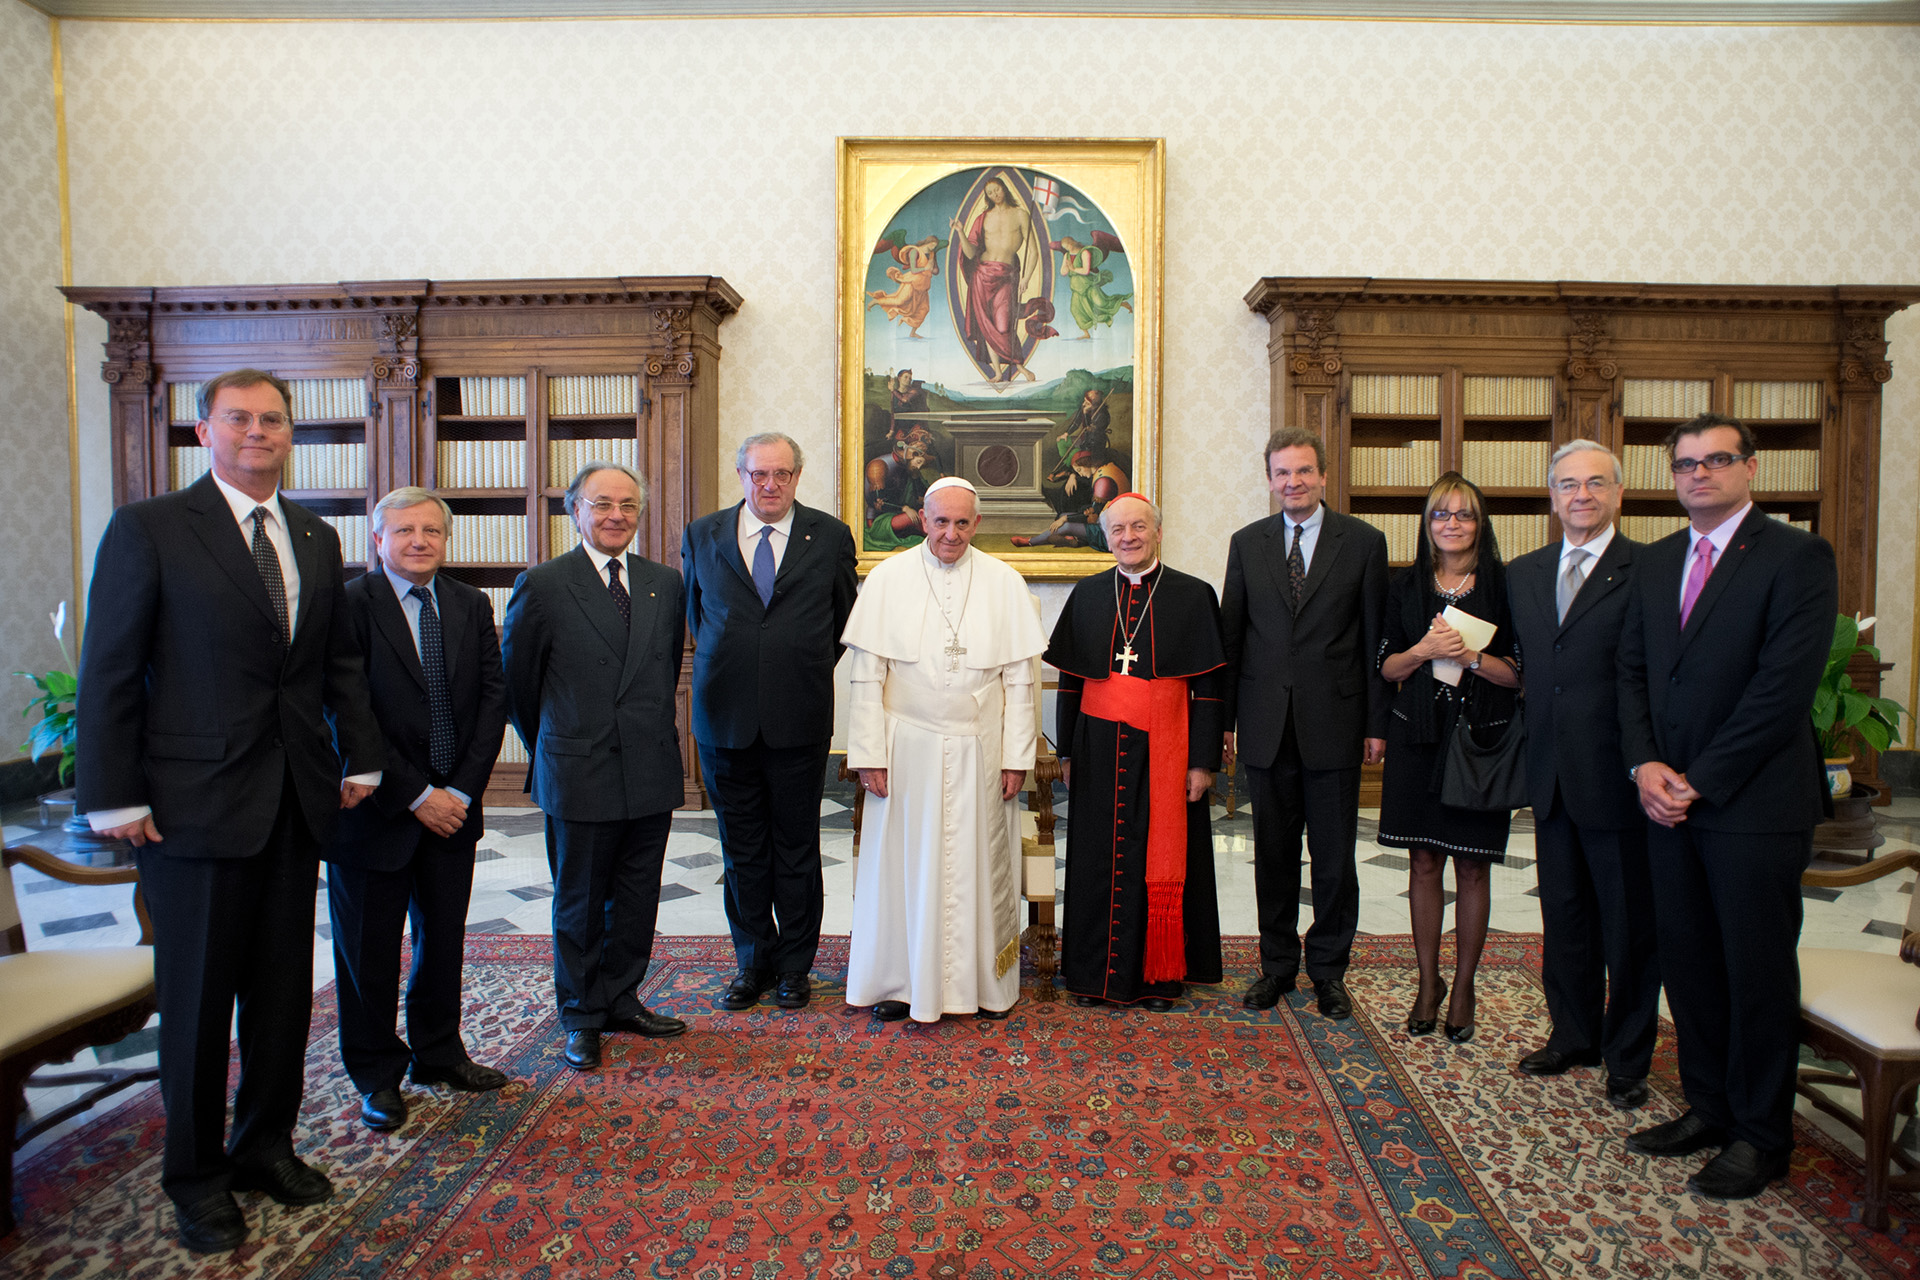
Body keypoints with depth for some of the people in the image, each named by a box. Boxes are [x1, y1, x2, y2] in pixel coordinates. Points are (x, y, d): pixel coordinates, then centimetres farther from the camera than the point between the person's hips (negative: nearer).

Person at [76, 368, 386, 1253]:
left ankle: (266, 1145, 32)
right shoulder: (149, 529, -5)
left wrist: (360, 760, 8)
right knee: (198, 997, 8)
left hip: (298, 799, 5)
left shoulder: (316, 538, 11)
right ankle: (196, 1176, 26)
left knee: (284, 988, 13)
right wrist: (114, 799, -9)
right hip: (196, 801, -4)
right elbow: (109, 673, -7)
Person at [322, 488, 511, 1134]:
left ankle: (438, 1053, 34)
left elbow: (492, 697, 3)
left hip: (452, 805, 5)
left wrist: (463, 789, -7)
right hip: (376, 808, -4)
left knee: (445, 936, 16)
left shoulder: (472, 605, 5)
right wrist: (415, 795, -15)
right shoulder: (349, 604, -10)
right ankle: (377, 1076, 26)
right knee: (369, 948, 8)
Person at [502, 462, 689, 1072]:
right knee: (580, 903, 10)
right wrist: (549, 747, 10)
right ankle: (581, 1017, 26)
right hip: (579, 773, -3)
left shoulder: (665, 583, 6)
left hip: (652, 771, 4)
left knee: (638, 898, 13)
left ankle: (620, 1000, 31)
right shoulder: (541, 585, -5)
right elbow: (516, 678, 3)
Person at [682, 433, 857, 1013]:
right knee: (741, 850, 11)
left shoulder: (830, 537, 2)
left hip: (800, 720, -1)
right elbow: (696, 616, 17)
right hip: (726, 719, 2)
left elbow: (844, 619, 11)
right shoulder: (701, 536, 6)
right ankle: (754, 962, 27)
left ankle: (795, 965, 24)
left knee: (797, 849, 9)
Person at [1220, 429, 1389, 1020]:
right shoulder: (1247, 543, 7)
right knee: (1273, 853, 11)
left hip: (1334, 722, -2)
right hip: (1266, 724, 2)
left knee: (1334, 856, 6)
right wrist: (1222, 719, 4)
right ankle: (1277, 964, 26)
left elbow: (1375, 637, 1)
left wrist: (1377, 723, -2)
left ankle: (1329, 969, 24)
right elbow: (1231, 634, 7)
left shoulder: (1363, 541, 1)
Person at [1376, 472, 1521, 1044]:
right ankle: (1428, 982, 20)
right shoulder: (1407, 586, 7)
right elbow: (1387, 668, 7)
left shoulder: (1504, 585, -1)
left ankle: (1463, 986, 20)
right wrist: (1425, 649, -12)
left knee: (1472, 867, 5)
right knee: (1425, 863, 7)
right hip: (1418, 735, 2)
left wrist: (1472, 657, -18)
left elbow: (1519, 673, -1)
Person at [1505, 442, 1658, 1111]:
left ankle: (1628, 1057, 25)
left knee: (1629, 924, 9)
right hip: (1552, 778, 5)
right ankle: (1574, 1036, 34)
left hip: (1618, 778, -5)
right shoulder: (1522, 573, 10)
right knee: (1564, 917, 17)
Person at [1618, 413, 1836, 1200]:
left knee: (1758, 970, 4)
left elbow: (1784, 684, -14)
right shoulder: (1655, 564, 13)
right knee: (1686, 960, 12)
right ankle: (1709, 1107, 28)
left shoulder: (1797, 557, -7)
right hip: (1670, 800, 6)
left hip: (1755, 803, -6)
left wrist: (1700, 779, -14)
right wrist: (1644, 764, -4)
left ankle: (1761, 1136, 20)